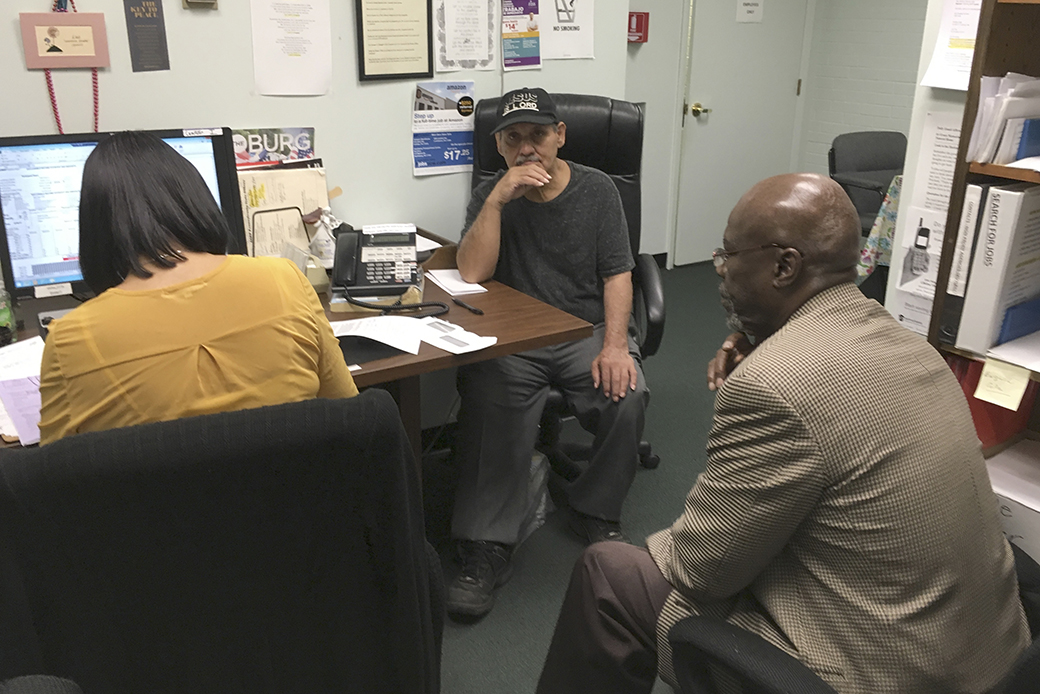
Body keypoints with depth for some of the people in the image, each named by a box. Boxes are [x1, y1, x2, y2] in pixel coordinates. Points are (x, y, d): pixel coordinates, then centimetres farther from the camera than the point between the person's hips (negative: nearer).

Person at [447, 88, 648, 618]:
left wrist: (615, 344, -16)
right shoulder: (491, 196, 6)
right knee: (488, 400, -30)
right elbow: (472, 274, -8)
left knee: (627, 396, -28)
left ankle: (596, 512, -2)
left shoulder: (596, 190, 6)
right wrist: (498, 198, -17)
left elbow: (617, 274, 0)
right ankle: (486, 550, -22)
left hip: (587, 330, 1)